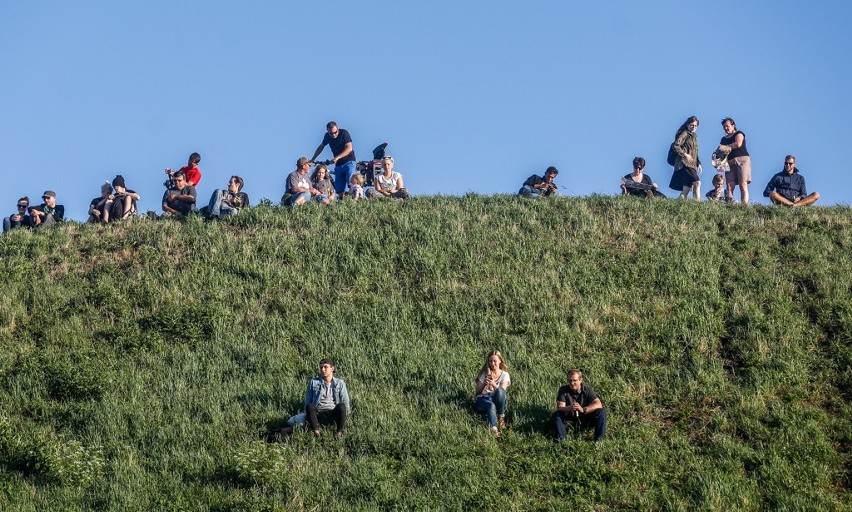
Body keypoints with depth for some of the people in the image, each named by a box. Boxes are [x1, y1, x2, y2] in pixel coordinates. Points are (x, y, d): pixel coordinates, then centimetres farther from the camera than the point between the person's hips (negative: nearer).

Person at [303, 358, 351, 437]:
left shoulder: (339, 383, 15)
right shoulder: (313, 382, 16)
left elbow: (345, 401, 11)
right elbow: (307, 401, 13)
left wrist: (346, 412, -8)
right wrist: (307, 416, -1)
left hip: (333, 412, 0)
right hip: (318, 412, 0)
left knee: (341, 406, -34)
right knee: (309, 406, -33)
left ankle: (339, 432, -29)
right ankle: (316, 431, -42)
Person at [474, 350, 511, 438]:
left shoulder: (504, 374, 6)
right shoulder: (484, 373, 7)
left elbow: (502, 391, -8)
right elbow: (478, 391, 5)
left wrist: (493, 384, -26)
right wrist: (484, 384, -14)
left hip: (496, 400, 1)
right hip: (482, 399, -1)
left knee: (500, 391, -35)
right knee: (491, 405, -38)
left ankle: (501, 417, -21)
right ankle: (493, 428, -59)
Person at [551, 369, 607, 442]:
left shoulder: (587, 390, -11)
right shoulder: (563, 390, -10)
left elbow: (598, 404, -24)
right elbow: (559, 407, -20)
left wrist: (583, 410, -41)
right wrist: (569, 408, -45)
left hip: (586, 421, 0)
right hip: (569, 421, 0)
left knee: (601, 412, -24)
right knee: (556, 414, -28)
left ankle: (599, 439, -21)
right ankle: (561, 439, -27)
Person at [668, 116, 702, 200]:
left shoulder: (694, 137, 25)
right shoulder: (685, 134, -1)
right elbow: (675, 146, -11)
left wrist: (698, 164, 15)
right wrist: (685, 155, -16)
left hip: (691, 165, 9)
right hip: (684, 164, -9)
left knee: (686, 188, 2)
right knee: (697, 182, -23)